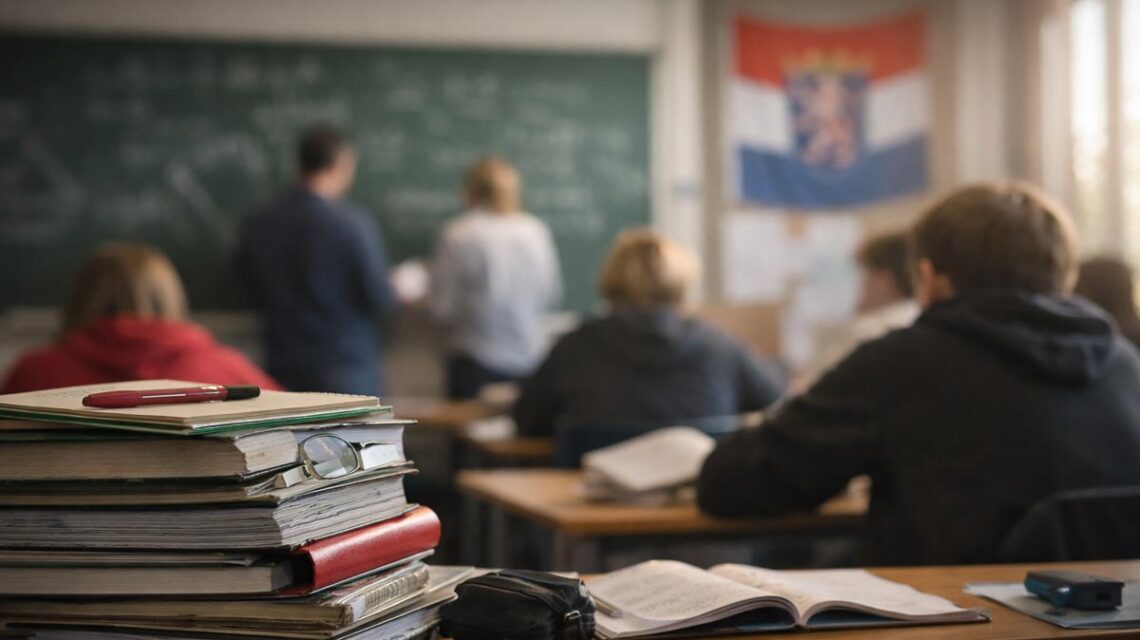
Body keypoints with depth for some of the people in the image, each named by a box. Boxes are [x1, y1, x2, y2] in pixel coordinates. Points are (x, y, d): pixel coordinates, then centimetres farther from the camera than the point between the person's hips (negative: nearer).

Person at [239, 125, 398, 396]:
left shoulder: (257, 226, 2)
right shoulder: (354, 223, -13)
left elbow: (256, 298, 11)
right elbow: (378, 299, -11)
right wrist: (402, 294, 11)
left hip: (284, 373, 5)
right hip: (347, 374, -4)